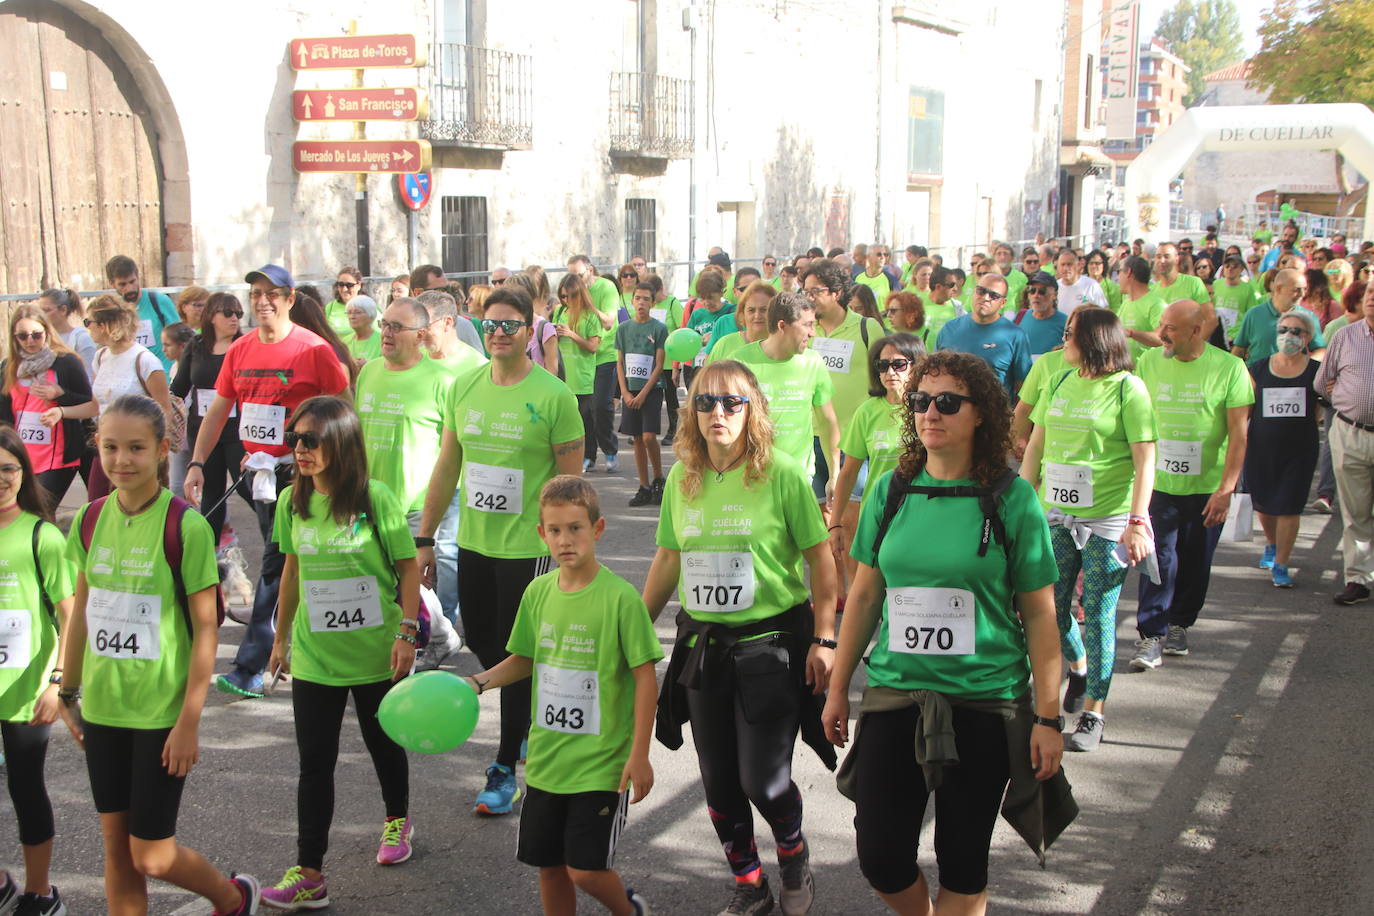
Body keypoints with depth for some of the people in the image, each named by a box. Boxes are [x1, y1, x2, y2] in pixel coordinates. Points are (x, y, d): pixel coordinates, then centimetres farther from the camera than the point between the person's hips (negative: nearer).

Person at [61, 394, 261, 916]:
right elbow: (81, 611, 12)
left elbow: (206, 628, -13)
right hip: (102, 709, 5)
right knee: (117, 847, 12)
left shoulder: (185, 527, -15)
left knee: (152, 857, 2)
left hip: (161, 712, -5)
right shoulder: (90, 520, 1)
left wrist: (189, 721, -14)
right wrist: (68, 691, 14)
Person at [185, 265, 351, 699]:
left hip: (299, 471, -6)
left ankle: (250, 666, -3)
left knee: (275, 564, -7)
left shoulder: (313, 349, -9)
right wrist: (196, 463, 6)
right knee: (285, 563, 16)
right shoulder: (240, 350, 9)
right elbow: (218, 408, 14)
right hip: (258, 469, 6)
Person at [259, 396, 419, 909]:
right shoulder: (292, 501, -2)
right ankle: (309, 875, 7)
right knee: (314, 762, 2)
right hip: (314, 658, 3)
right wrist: (281, 637, 15)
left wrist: (407, 631, -13)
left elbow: (408, 567, -7)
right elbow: (293, 570, 10)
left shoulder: (376, 499, -14)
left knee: (384, 745, 17)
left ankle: (397, 819, 44)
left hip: (375, 655, -2)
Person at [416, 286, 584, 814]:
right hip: (474, 542, 6)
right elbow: (447, 467, 10)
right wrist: (424, 539, 9)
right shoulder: (465, 388, 4)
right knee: (479, 639, 17)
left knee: (517, 654, 2)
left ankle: (505, 769, 15)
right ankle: (531, 718, 41)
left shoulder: (552, 395, -11)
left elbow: (570, 481, -9)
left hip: (528, 547, -6)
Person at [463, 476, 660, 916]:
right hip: (546, 759, 5)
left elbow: (644, 677, -12)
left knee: (585, 868, -4)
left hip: (601, 762, -5)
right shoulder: (538, 592, 2)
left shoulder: (620, 598, -15)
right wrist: (478, 682, -2)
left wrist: (639, 755, -13)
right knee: (548, 865, 13)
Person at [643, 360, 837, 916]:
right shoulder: (682, 477, 4)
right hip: (702, 645, 5)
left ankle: (793, 851, 28)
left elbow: (819, 558, -6)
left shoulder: (781, 473, -10)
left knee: (763, 780, -6)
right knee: (718, 781, 9)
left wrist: (823, 639, -9)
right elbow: (668, 560, 13)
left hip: (772, 645, -4)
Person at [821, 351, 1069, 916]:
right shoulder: (891, 491, 3)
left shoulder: (1011, 499, -7)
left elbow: (1040, 615, -4)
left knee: (962, 866, 7)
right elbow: (864, 595, 10)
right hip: (894, 694, 3)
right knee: (881, 859, 6)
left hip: (984, 703, -3)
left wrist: (1048, 717, -6)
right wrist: (838, 689, 11)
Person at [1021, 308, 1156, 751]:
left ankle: (1093, 713, 10)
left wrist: (1137, 522, -16)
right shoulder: (1060, 382, 10)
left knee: (1098, 613, -1)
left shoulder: (1128, 388, -7)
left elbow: (1145, 460, -10)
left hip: (1107, 519, -5)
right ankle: (1079, 665, 39)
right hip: (1056, 514, 5)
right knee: (1050, 606, 8)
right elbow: (1036, 445, 15)